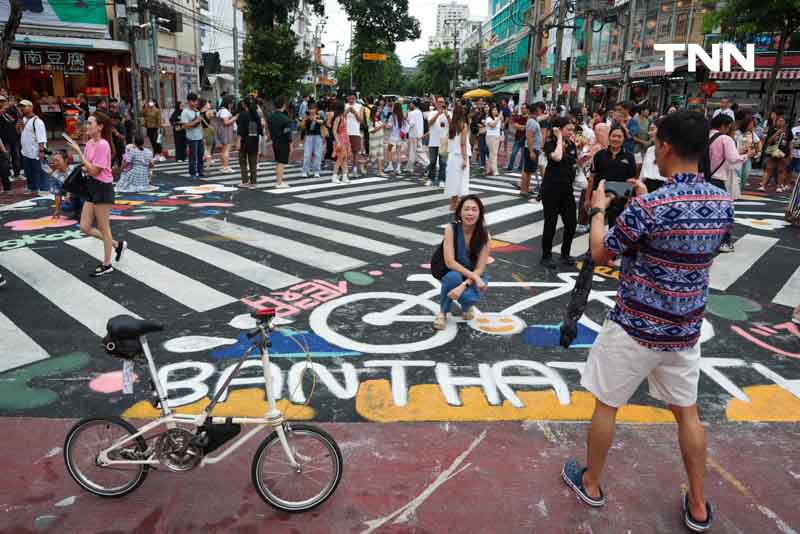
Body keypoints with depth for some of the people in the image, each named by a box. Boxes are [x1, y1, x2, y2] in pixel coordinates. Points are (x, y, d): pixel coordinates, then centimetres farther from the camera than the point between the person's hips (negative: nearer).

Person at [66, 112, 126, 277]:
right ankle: (116, 244, 27)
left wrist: (79, 151, -18)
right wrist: (85, 169, -2)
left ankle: (106, 265, 16)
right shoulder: (90, 143, 8)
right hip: (92, 188, 9)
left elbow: (94, 171, -21)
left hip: (103, 188, -9)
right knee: (85, 228, 10)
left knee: (103, 228, 3)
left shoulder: (102, 145, -18)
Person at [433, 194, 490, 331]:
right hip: (453, 273, -1)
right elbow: (449, 262, -26)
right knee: (453, 277, -37)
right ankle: (443, 312, -9)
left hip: (474, 276, 1)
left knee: (468, 297, -31)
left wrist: (463, 285, -33)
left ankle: (467, 305, 9)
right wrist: (474, 276, -32)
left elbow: (480, 269, -18)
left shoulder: (484, 235, -17)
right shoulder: (451, 229, -21)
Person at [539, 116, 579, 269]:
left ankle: (565, 254, 23)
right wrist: (559, 138, -16)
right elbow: (557, 157, -28)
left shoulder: (572, 145, 9)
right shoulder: (550, 144, -9)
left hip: (567, 188, 6)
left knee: (571, 223, 5)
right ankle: (546, 256, 12)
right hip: (551, 188, -6)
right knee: (551, 223, -2)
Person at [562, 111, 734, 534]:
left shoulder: (648, 207, -23)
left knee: (605, 404, 13)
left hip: (635, 327, -6)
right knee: (687, 412, 20)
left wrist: (598, 209, 3)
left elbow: (601, 255, -11)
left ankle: (590, 483, 31)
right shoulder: (722, 202, -3)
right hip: (685, 330, 6)